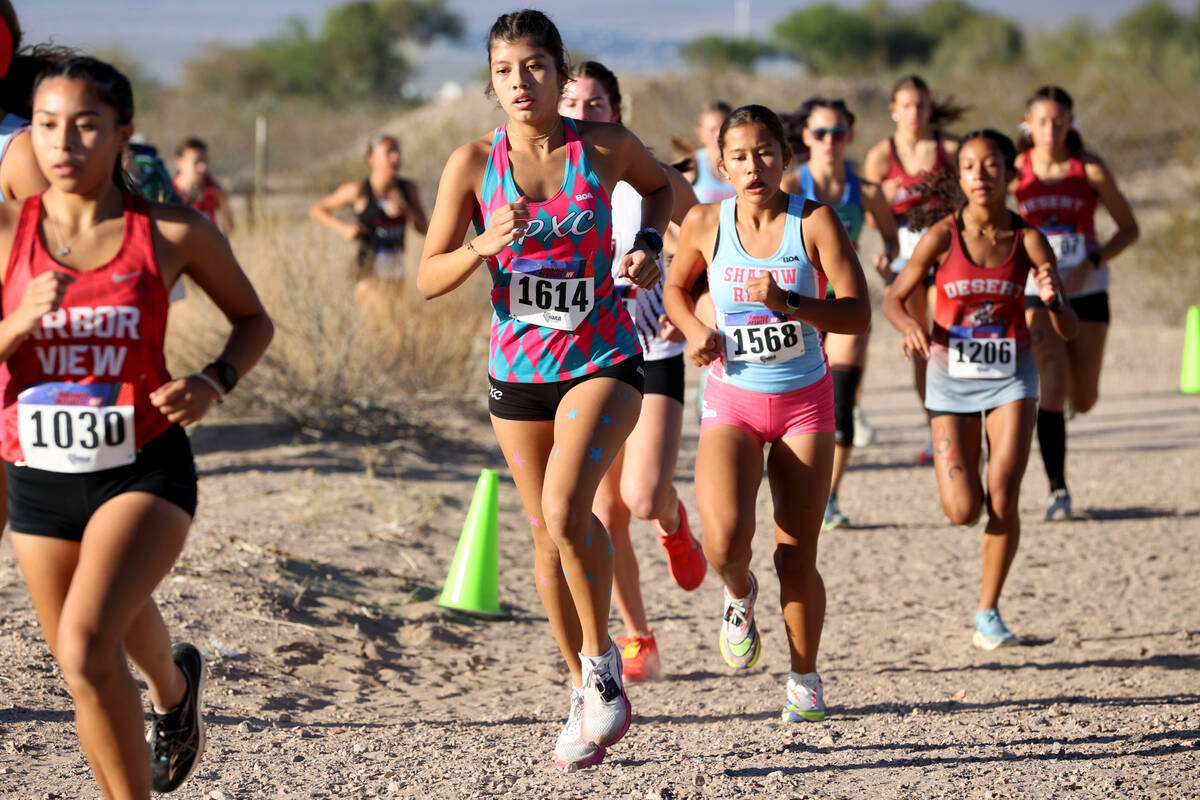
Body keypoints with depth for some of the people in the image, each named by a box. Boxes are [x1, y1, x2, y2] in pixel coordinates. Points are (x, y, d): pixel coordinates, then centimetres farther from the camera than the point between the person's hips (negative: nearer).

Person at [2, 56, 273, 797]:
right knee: (94, 676, 19)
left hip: (145, 471, -3)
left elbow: (254, 321, 8)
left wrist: (214, 383, -11)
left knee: (86, 648, -26)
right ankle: (175, 687, 54)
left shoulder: (174, 233, -8)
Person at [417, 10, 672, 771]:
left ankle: (601, 656, -3)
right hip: (519, 369, 3)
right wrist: (485, 245, -25)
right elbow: (429, 278, -6)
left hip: (601, 361, -3)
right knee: (548, 538, 12)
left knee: (565, 508, -25)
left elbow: (661, 184, 14)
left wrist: (648, 244, -4)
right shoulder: (475, 162, -7)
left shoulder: (604, 146, -8)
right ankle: (587, 689, 31)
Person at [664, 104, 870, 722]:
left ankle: (804, 676, 23)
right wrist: (695, 331, -6)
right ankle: (740, 595, 14)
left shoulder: (815, 222, -11)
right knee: (725, 541, -23)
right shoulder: (706, 223, -5)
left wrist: (787, 302, -28)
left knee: (796, 555, 0)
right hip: (732, 400, 0)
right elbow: (676, 288, 15)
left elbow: (858, 314, -15)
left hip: (804, 400, 0)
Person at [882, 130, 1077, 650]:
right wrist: (910, 325, -23)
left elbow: (1069, 331, -6)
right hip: (951, 377, 0)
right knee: (963, 511, -5)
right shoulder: (942, 236, -9)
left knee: (1002, 499, -11)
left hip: (1011, 377, 0)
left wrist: (1052, 300, -28)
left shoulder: (1027, 240, -7)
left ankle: (988, 613, 6)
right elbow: (893, 299, -1)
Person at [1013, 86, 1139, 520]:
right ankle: (1057, 491, -8)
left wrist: (1091, 263, -15)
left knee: (1083, 400, 8)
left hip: (1086, 290, 1)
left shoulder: (1090, 169, -6)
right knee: (1053, 389, -16)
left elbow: (1129, 228, -1)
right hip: (1036, 291, -1)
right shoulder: (1016, 169, -4)